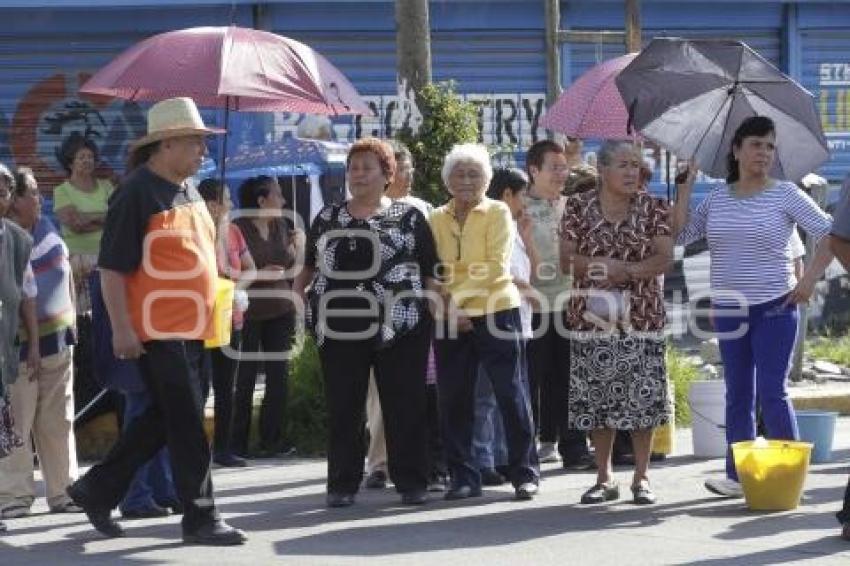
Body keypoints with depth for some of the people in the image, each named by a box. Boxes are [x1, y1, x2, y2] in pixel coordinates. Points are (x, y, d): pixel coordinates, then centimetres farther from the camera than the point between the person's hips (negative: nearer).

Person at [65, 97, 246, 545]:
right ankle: (200, 518, 4)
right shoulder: (137, 192, -13)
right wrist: (122, 329, -20)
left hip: (191, 329, 9)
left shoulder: (188, 193, 14)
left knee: (164, 419, 15)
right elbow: (112, 267, -15)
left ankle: (98, 489, 27)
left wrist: (212, 313, 23)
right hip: (157, 333, -9)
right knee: (187, 425, -5)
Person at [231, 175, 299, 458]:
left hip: (280, 311, 6)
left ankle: (272, 439, 13)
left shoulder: (281, 228, 11)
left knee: (279, 376, 5)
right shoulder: (238, 229, -8)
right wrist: (257, 275, -21)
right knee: (245, 379, -2)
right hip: (248, 313, -6)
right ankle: (238, 442, 3)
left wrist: (300, 246, 0)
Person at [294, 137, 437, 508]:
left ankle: (411, 481, 8)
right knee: (342, 408, 3)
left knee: (404, 406, 0)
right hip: (339, 326, 2)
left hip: (398, 327, -2)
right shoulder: (327, 218, 13)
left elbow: (430, 273, 4)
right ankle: (342, 484, 9)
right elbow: (310, 267, 20)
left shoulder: (408, 217, 5)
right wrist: (296, 292, 4)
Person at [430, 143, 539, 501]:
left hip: (496, 311, -4)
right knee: (453, 398, 4)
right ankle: (463, 476, 12)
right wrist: (445, 302, -13)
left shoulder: (498, 213, -1)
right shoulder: (437, 219, 9)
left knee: (510, 393, -1)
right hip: (450, 319, 4)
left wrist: (457, 296, -18)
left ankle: (525, 473, 5)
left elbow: (496, 266, -11)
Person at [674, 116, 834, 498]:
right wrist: (685, 186, 1)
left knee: (772, 393, -8)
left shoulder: (785, 194, -3)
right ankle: (736, 475, 11)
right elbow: (681, 234, 3)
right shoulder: (717, 198, 8)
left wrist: (809, 280, -10)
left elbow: (828, 234, -3)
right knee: (737, 395, 8)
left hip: (774, 308, -4)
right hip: (728, 309, 4)